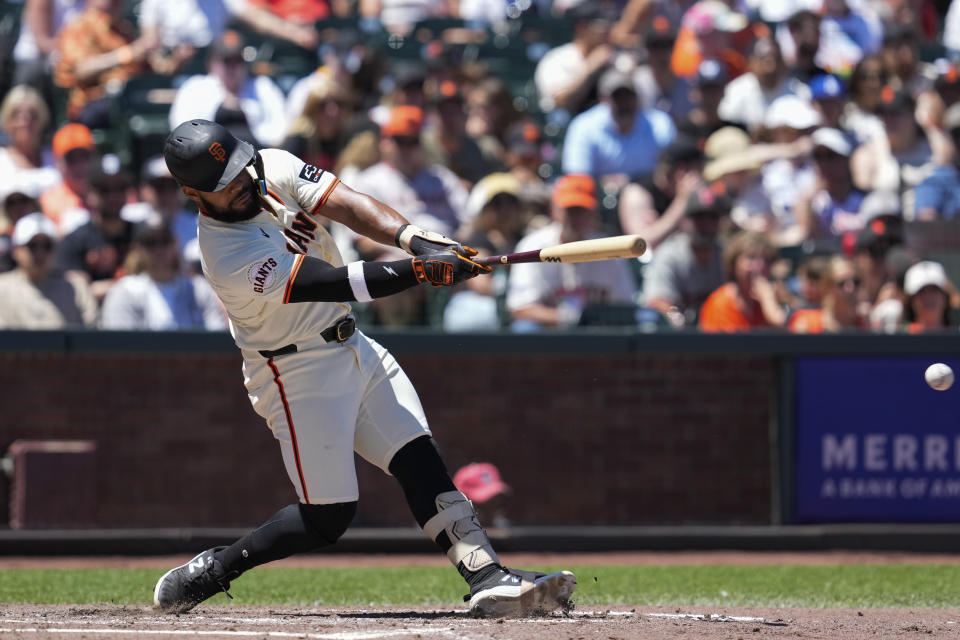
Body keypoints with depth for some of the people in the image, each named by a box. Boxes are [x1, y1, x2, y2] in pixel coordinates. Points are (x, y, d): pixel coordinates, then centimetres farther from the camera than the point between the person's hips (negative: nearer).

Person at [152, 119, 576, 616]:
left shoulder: (273, 169, -4)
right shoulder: (229, 260, -26)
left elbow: (347, 205, -14)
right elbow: (335, 283, -31)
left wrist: (412, 237, -32)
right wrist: (422, 270, -37)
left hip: (355, 350, 7)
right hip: (300, 374, -7)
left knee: (420, 462, -5)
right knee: (327, 518, -7)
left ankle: (488, 576, -12)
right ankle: (213, 570, 9)